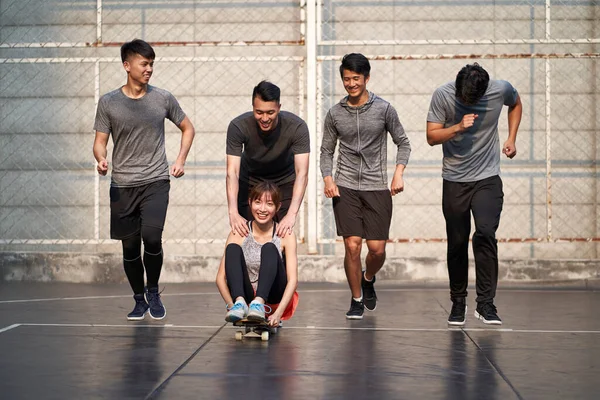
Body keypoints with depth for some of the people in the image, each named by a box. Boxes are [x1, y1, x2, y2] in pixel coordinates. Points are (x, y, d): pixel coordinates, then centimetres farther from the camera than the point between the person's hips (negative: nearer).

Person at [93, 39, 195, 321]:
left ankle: (153, 292, 7)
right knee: (130, 247, 5)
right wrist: (101, 159, -18)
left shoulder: (163, 99, 4)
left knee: (152, 237, -18)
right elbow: (100, 142, 4)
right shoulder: (108, 102, 2)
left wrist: (180, 161, 6)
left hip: (156, 181, -1)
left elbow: (187, 128, 17)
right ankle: (139, 300, 24)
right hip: (122, 185, 1)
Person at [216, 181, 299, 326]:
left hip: (274, 299, -1)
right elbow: (221, 277, -6)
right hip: (246, 296, 1)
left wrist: (279, 312, -28)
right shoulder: (239, 233, -2)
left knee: (269, 248, -24)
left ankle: (259, 303, -43)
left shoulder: (286, 235, -4)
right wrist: (231, 305, -24)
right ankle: (240, 303, -39)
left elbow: (293, 279, -13)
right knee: (233, 248, -20)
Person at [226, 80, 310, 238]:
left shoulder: (297, 127, -32)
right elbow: (232, 172, -34)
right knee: (247, 234, -6)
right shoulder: (238, 127, -30)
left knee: (284, 234, -12)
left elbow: (302, 173, -37)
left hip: (285, 181, 0)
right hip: (250, 182, 1)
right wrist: (233, 213, -48)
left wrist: (292, 214, -51)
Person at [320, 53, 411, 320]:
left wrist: (398, 173, -6)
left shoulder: (383, 109, 1)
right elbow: (327, 151, 13)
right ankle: (356, 300, 11)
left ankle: (368, 279, 31)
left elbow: (403, 143, 8)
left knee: (377, 249, -2)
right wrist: (328, 179, -4)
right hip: (345, 188, 0)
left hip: (377, 188, 0)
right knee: (352, 245, -7)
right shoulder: (335, 114, 5)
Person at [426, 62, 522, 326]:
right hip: (454, 180, 1)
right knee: (457, 243, 5)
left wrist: (511, 139, 4)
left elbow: (516, 104, 15)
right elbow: (432, 137, -8)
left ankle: (485, 303, -16)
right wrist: (458, 127, -26)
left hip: (487, 178, -1)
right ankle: (458, 302, 21)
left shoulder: (501, 90, -10)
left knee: (485, 233, -20)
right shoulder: (442, 95, -12)